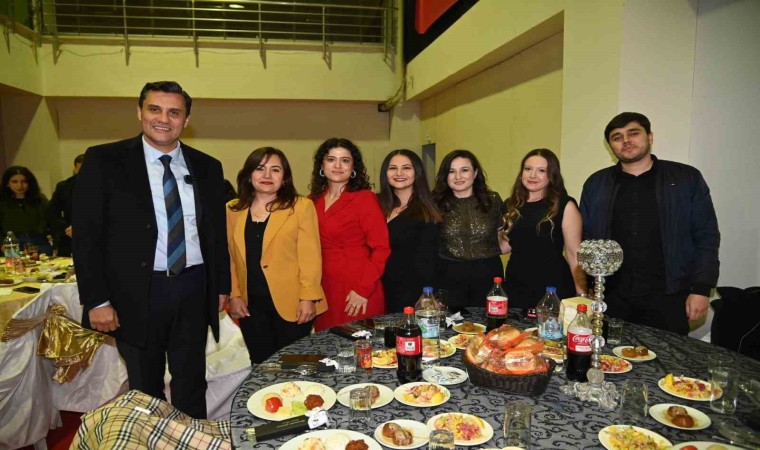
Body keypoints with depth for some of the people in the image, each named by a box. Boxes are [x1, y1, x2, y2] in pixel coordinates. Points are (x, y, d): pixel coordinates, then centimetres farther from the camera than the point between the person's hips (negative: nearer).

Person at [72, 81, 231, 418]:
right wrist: (96, 300, -9)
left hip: (193, 292, 3)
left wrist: (222, 286, 9)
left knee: (191, 385, 15)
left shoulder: (207, 167, 5)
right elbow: (86, 235, -6)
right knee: (145, 390, 15)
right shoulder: (103, 160, -4)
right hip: (137, 295, -2)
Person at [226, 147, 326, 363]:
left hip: (291, 304, -3)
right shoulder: (232, 210, 8)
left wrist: (308, 297, -12)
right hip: (251, 305, 3)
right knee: (261, 364, 10)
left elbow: (310, 256, -7)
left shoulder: (301, 206, -3)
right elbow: (230, 257, 10)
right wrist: (234, 295, 3)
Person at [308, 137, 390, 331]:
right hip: (323, 290, 4)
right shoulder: (313, 200, 7)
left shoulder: (365, 198, -7)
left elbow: (381, 248, -10)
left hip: (358, 295, -4)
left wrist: (363, 289, -15)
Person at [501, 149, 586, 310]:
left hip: (553, 289, -4)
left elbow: (574, 254, -7)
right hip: (515, 287, 4)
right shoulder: (511, 205, 6)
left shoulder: (565, 206, -7)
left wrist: (582, 296, -10)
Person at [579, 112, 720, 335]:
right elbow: (585, 239, 8)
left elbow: (706, 237, 2)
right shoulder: (596, 184, 7)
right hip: (611, 298, 1)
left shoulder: (687, 179, 3)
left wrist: (701, 289, -5)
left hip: (667, 297, -1)